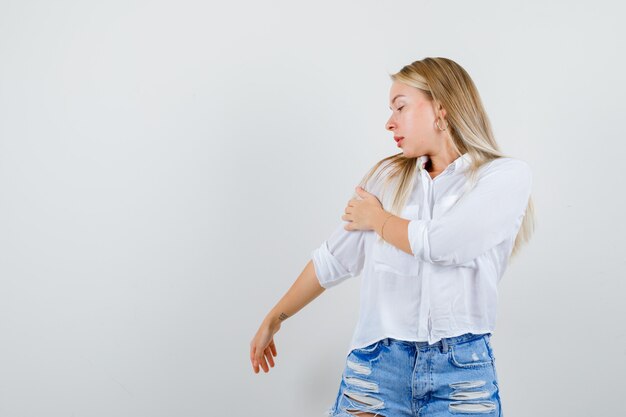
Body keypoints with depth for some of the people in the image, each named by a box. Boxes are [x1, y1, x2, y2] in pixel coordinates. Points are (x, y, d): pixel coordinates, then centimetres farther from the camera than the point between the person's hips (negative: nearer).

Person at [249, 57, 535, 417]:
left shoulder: (507, 175, -2)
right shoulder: (387, 176, 9)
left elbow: (442, 245, -16)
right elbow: (334, 260, 16)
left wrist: (377, 219, 1)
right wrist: (274, 319, 22)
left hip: (462, 372, -2)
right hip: (378, 368, 3)